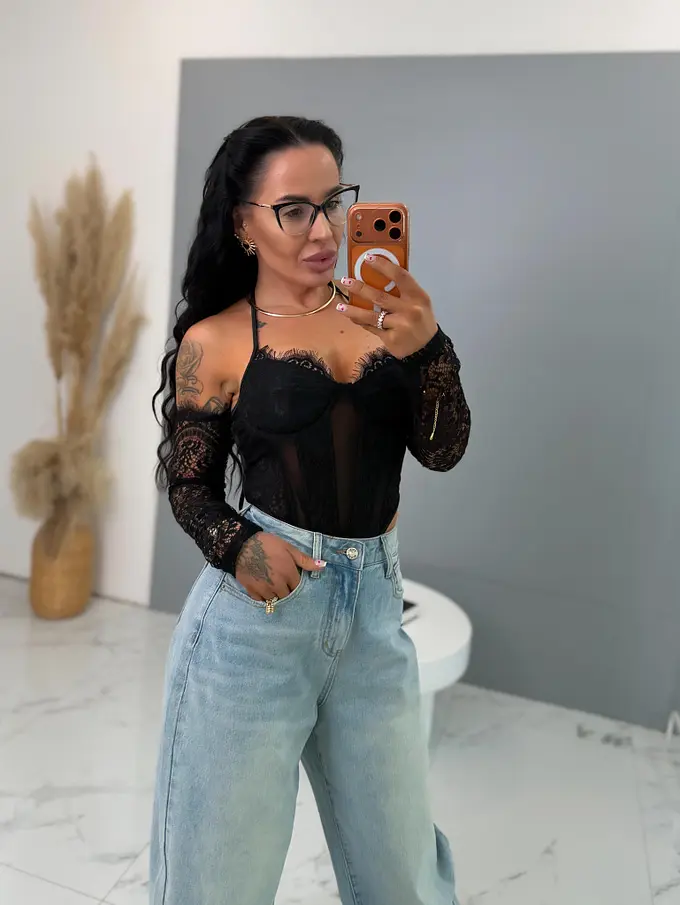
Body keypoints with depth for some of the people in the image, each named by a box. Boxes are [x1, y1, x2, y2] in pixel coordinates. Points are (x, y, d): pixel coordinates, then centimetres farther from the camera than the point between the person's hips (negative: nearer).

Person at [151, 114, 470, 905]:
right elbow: (189, 487, 4)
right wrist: (235, 544, -17)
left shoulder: (377, 313, 4)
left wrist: (426, 348, -19)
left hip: (374, 605, 3)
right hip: (259, 604, -2)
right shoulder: (215, 341, -2)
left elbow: (443, 451, -2)